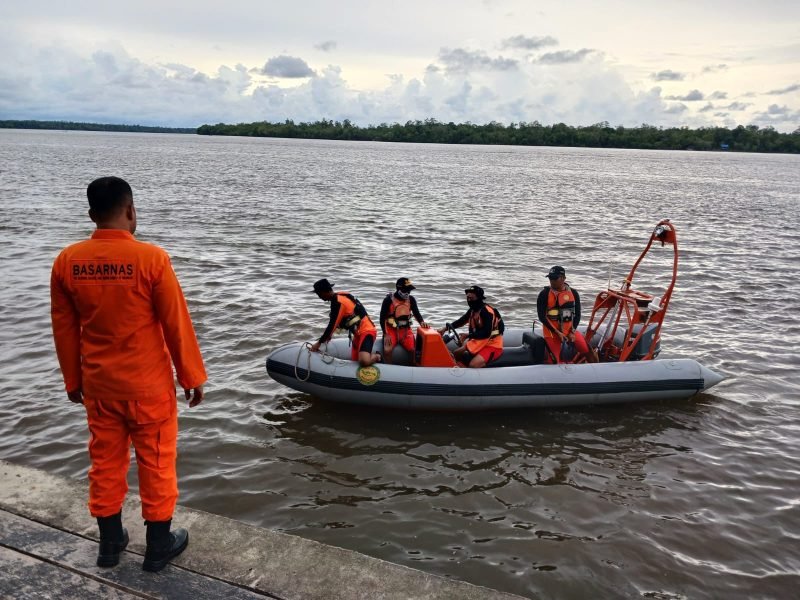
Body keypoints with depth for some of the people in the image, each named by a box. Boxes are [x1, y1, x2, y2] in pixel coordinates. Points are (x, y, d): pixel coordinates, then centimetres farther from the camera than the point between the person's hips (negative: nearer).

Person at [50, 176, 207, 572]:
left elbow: (64, 329, 4)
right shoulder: (151, 258, -18)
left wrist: (72, 380, 17)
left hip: (97, 384, 4)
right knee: (156, 463, 11)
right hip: (148, 384, -4)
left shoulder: (67, 261, -4)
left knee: (105, 461, 18)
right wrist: (192, 377, -2)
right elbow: (177, 324, -13)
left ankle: (109, 543, 33)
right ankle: (158, 546, 24)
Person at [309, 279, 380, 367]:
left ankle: (376, 357, 1)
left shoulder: (338, 302, -19)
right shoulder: (340, 296, 10)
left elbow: (332, 324, -18)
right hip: (359, 332, 10)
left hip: (366, 331, -10)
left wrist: (319, 342, -9)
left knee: (364, 362, -28)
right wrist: (328, 334, 30)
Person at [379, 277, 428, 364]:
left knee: (415, 349, -22)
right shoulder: (388, 300, -9)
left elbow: (416, 313, 8)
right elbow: (382, 318, -7)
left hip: (406, 329, 3)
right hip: (391, 330, -2)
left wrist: (422, 322, -14)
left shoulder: (411, 299, 1)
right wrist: (385, 334, -15)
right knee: (387, 350, -27)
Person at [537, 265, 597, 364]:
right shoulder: (544, 294, -9)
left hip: (570, 330, 3)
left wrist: (572, 332, -8)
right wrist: (557, 333, -16)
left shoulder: (573, 293, 1)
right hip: (552, 332, -3)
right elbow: (542, 316, -11)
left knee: (590, 354, 1)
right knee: (555, 362, -12)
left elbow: (577, 314, 5)